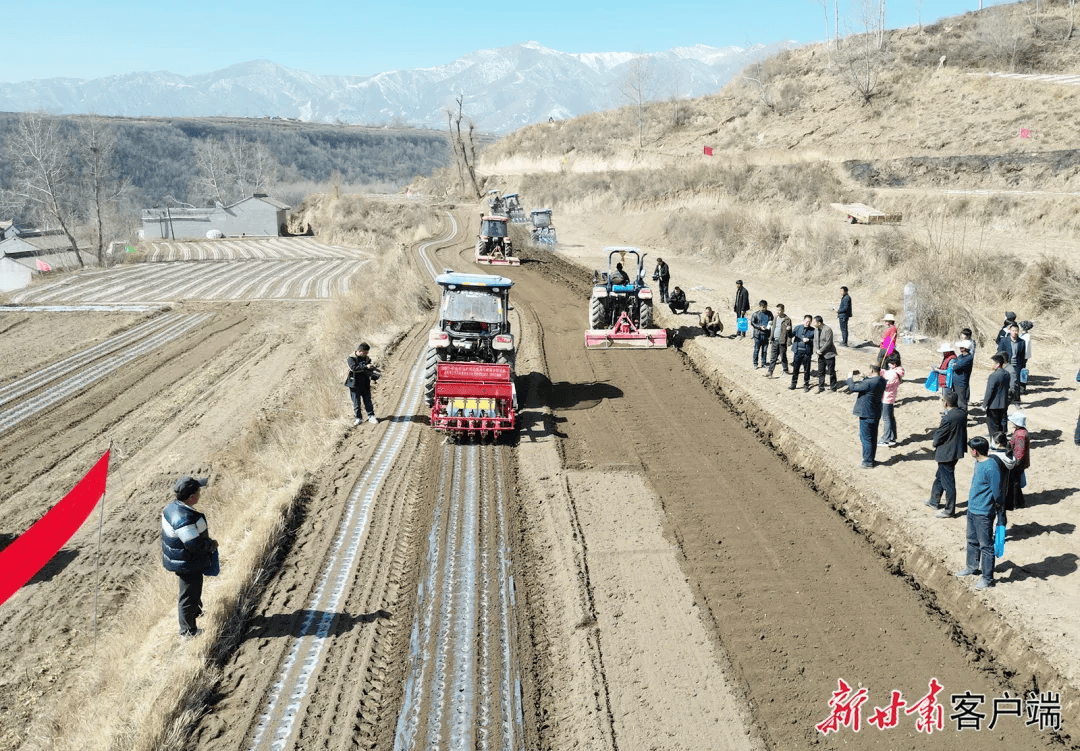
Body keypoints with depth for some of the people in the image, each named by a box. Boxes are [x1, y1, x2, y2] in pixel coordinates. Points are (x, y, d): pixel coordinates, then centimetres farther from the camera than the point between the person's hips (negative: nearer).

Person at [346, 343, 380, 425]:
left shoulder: (367, 358, 6)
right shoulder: (351, 358, -10)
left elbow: (370, 369, 11)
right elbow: (354, 367, -26)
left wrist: (373, 377, -8)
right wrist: (365, 367, -32)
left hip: (365, 384, 4)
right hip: (355, 384, -4)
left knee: (368, 400, 5)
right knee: (356, 402, 5)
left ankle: (371, 416, 11)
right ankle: (358, 418, 15)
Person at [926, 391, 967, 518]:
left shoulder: (947, 419, -28)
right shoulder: (962, 414, -2)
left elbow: (938, 437, -18)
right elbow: (963, 432, 9)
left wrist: (935, 444, 3)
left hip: (946, 454, -9)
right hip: (957, 450, 9)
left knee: (948, 482, 4)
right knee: (939, 477, 25)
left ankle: (949, 511, 16)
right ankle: (934, 501, 40)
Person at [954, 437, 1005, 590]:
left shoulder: (991, 467, -26)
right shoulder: (978, 462, 4)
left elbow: (996, 491, -19)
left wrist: (998, 507, -7)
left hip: (984, 513, -10)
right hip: (972, 509, 10)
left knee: (986, 545, 2)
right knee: (972, 540, 25)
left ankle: (987, 578, 13)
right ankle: (972, 566, 43)